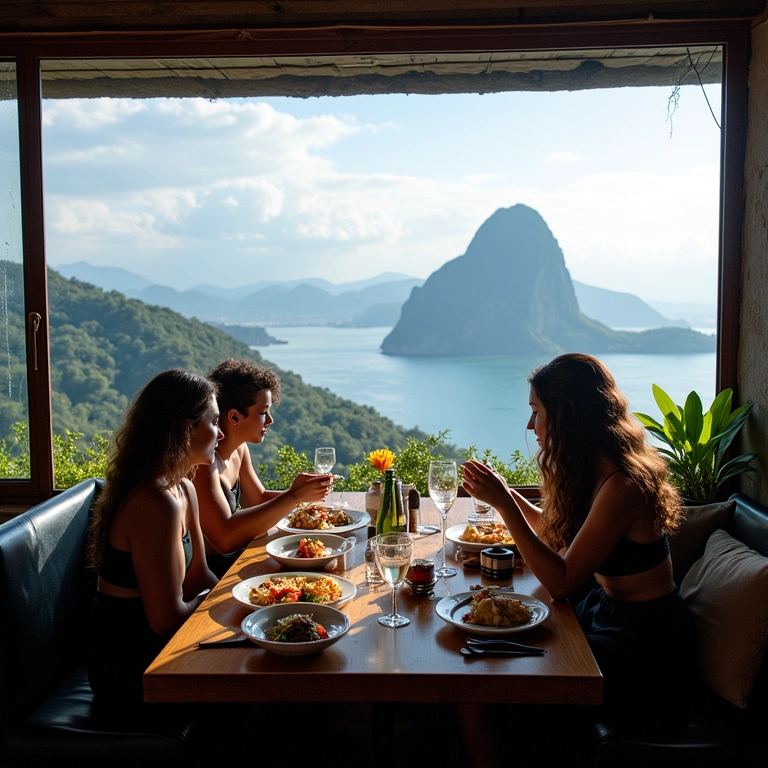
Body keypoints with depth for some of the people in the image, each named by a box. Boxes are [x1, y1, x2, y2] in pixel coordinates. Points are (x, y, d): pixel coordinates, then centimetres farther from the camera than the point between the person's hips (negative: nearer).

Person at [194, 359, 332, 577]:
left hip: (235, 559, 8)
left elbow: (258, 499, 15)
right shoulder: (203, 459, -24)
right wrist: (294, 496, -31)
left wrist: (304, 492, -3)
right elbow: (225, 538, -33)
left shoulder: (239, 449, 2)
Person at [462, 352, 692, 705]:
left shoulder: (622, 485, -28)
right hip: (605, 606, 9)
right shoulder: (594, 469, 0)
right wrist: (503, 491, 9)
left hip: (643, 640, -8)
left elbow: (561, 582, -26)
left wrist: (504, 504, -27)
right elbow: (559, 533, 16)